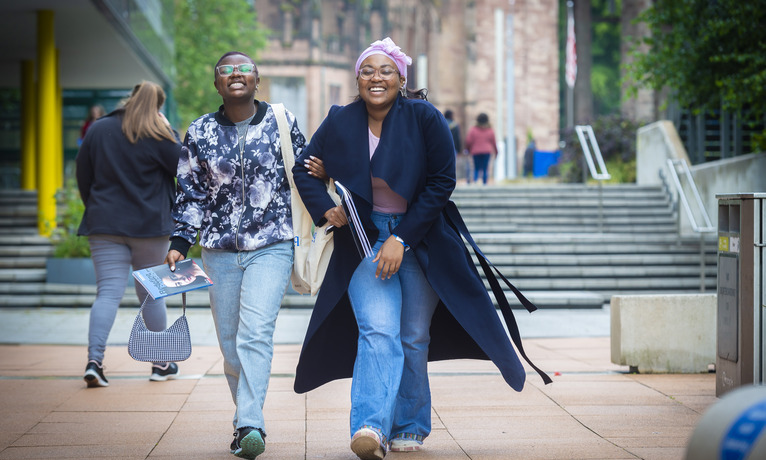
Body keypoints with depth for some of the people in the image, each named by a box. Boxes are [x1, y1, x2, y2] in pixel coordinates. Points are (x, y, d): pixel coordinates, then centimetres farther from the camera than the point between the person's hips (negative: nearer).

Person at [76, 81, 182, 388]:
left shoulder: (97, 130, 4)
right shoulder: (159, 136, -7)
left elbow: (83, 176, 10)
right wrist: (172, 134, 5)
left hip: (104, 225, 2)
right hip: (149, 225, -2)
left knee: (108, 292, -1)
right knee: (151, 293, 11)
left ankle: (94, 359, -19)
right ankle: (161, 363, 19)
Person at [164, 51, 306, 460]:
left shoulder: (282, 123, 3)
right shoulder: (201, 133, 7)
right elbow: (191, 192, 10)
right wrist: (179, 242, 3)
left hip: (271, 246, -3)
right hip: (220, 251, 3)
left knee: (255, 333, -18)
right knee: (230, 343, 5)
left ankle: (250, 426, -25)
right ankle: (246, 423, 18)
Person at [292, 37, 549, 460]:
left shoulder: (425, 118, -9)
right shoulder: (339, 123, -2)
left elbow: (441, 184, -10)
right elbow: (303, 169, 12)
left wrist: (402, 239, -15)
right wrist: (324, 209, -6)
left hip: (419, 239, 0)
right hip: (366, 239, 1)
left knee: (413, 338, 4)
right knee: (378, 331, -17)